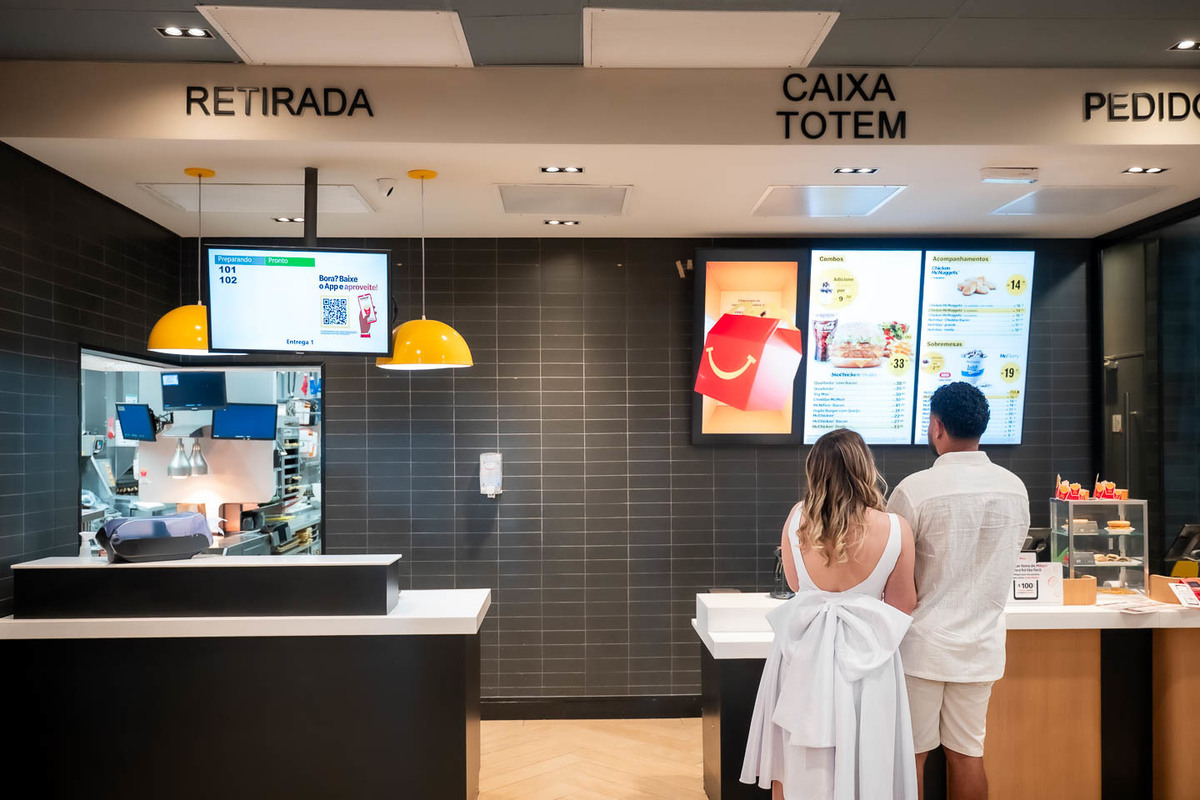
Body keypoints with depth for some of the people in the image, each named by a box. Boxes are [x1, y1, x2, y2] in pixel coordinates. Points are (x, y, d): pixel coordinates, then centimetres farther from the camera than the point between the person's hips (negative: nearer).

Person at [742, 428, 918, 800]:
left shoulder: (797, 518, -9)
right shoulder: (895, 530, -15)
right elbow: (903, 606, -3)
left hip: (803, 654, 2)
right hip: (864, 655, -1)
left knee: (793, 768, 17)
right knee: (860, 768, 14)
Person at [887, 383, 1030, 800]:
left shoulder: (914, 490, -18)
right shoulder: (1015, 488, 0)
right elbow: (1006, 560, 12)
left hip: (922, 644, -5)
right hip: (982, 641, 5)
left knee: (910, 754, 7)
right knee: (968, 753, 14)